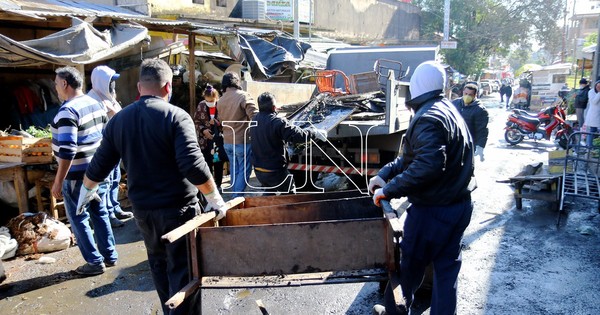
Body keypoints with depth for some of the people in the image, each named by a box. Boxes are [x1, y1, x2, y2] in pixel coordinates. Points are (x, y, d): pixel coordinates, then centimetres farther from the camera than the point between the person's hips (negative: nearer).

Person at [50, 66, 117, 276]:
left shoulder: (68, 111, -20)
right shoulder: (96, 104, 7)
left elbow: (67, 151, -25)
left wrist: (58, 181, -19)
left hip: (78, 175, -8)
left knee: (79, 219, 6)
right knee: (100, 214, 17)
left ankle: (95, 262, 13)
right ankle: (110, 256, 27)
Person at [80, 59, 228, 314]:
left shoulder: (119, 119, 3)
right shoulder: (176, 116, -14)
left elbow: (99, 165, 10)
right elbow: (193, 166, -24)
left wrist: (86, 191, 28)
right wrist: (215, 199, -14)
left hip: (141, 208, 6)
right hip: (177, 207, -6)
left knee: (158, 262, 24)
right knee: (182, 270, 4)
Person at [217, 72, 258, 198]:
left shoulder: (220, 100, 5)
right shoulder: (243, 96, -14)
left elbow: (221, 119, 14)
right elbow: (255, 117, -19)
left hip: (227, 142, 7)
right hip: (242, 141, -6)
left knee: (234, 170, 18)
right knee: (244, 170, 4)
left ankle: (234, 196, 26)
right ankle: (238, 197, 4)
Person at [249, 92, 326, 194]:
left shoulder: (254, 120, 0)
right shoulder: (277, 122, -25)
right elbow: (298, 135, -29)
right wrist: (315, 133, -11)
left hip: (258, 170, 7)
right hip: (275, 171, -7)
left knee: (270, 193, 26)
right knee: (289, 193, 13)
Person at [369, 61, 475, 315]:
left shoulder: (428, 118, -20)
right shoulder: (448, 111, 10)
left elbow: (427, 166, -33)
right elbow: (412, 157, 13)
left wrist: (389, 190, -26)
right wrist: (384, 173, 7)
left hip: (432, 210, -8)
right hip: (459, 205, 9)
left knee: (411, 265, 12)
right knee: (447, 267, 16)